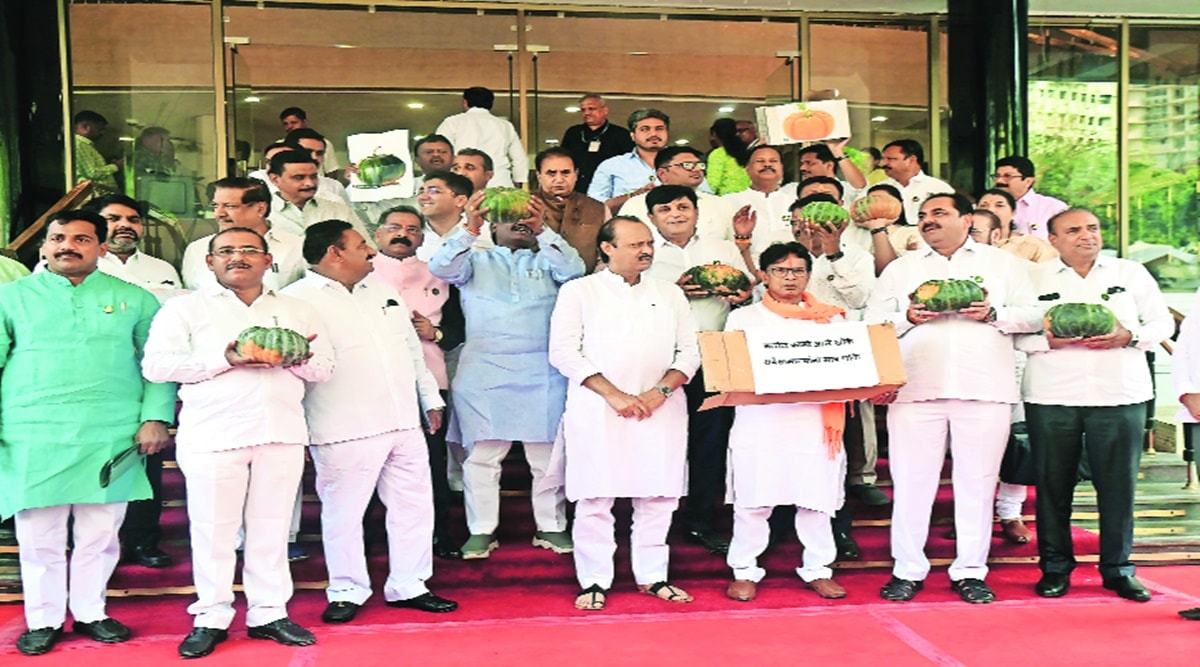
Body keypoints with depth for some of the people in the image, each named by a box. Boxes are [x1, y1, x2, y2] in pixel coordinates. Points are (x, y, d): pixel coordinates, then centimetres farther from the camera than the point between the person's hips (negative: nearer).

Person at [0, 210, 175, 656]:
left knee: (99, 535, 8)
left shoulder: (133, 299, 9)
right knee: (39, 536, 5)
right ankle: (43, 620, 21)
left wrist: (155, 418, -4)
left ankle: (90, 613, 24)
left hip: (111, 438, 1)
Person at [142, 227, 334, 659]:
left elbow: (325, 367, 15)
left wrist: (296, 359, -9)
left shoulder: (297, 310, 16)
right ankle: (211, 618, 15)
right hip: (213, 434, -2)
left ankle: (268, 613, 17)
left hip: (282, 432, 3)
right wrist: (224, 359, -14)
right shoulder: (186, 308, 7)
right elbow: (155, 365, -3)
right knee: (213, 530, 1)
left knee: (272, 527, 6)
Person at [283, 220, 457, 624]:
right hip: (345, 433, -6)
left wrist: (430, 400, 21)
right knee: (343, 513, 2)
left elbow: (413, 351, 23)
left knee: (414, 505, 9)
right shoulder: (297, 300, -5)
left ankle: (408, 586, 22)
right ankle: (347, 592, 20)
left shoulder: (384, 292, 18)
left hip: (405, 424, 6)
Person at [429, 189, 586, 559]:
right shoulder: (477, 260, 14)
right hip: (483, 371, 0)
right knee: (481, 454, 1)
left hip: (543, 373, 1)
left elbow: (574, 269, -6)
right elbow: (441, 268, -4)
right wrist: (469, 228, -18)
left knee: (547, 454, 5)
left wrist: (544, 230, -18)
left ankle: (551, 527, 18)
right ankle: (481, 530, 12)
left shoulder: (548, 260, 15)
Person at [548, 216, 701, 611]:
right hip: (596, 411, -3)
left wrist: (660, 391, -7)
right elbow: (563, 352, -4)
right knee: (595, 497, -2)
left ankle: (652, 576, 18)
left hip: (661, 410, 3)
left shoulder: (669, 293, 16)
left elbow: (690, 352, 11)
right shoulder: (579, 291, 5)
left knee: (658, 496, 4)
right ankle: (594, 581, 10)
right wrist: (614, 395, -11)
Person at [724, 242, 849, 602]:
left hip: (816, 421, 1)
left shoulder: (830, 318, 15)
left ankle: (817, 569, 18)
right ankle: (745, 571, 13)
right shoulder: (743, 318, 11)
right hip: (760, 421, -1)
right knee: (752, 500, 1)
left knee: (816, 499, 4)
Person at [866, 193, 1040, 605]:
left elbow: (1033, 316, 8)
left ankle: (970, 572, 13)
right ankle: (907, 571, 10)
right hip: (915, 387, 1)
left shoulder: (1004, 263, 16)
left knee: (978, 482, 2)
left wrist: (993, 314, -10)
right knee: (911, 481, 0)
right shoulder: (900, 268, 18)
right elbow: (873, 324, 10)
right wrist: (908, 317, -8)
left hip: (984, 389, 0)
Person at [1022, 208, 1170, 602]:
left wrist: (1129, 337, -9)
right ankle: (1055, 567, 17)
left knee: (1119, 484, 3)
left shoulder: (1132, 273, 11)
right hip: (1051, 396, -1)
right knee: (1053, 483, 4)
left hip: (1120, 395, 1)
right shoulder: (1034, 277, 7)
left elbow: (1163, 322, 9)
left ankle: (1119, 569, 17)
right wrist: (1048, 340, -16)